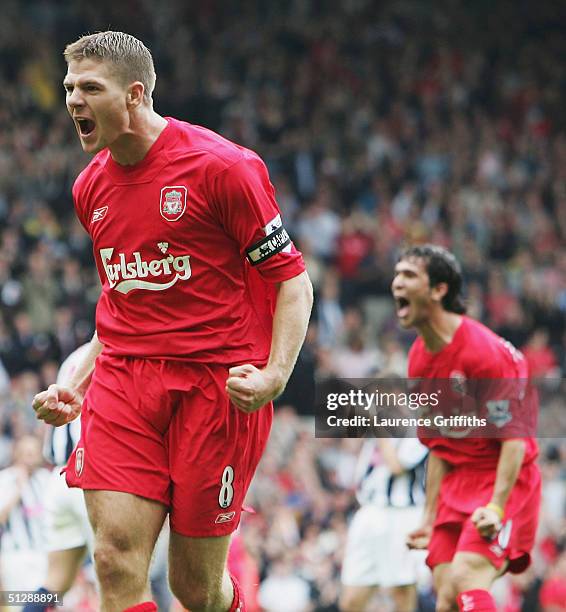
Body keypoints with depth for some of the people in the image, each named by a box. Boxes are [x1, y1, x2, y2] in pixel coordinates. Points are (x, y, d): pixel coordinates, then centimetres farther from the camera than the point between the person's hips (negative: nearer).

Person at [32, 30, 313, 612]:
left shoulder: (222, 166, -8)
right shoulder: (90, 187, 12)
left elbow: (292, 281, -5)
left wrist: (274, 375, -19)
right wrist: (75, 385, 15)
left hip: (215, 383, -5)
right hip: (123, 384, 5)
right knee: (116, 561, -14)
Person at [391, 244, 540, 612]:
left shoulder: (484, 350, -17)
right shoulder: (420, 359, 8)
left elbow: (514, 436, -19)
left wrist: (496, 508, -27)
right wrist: (430, 519, 13)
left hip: (504, 483, -7)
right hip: (457, 485, 7)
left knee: (465, 578, -26)